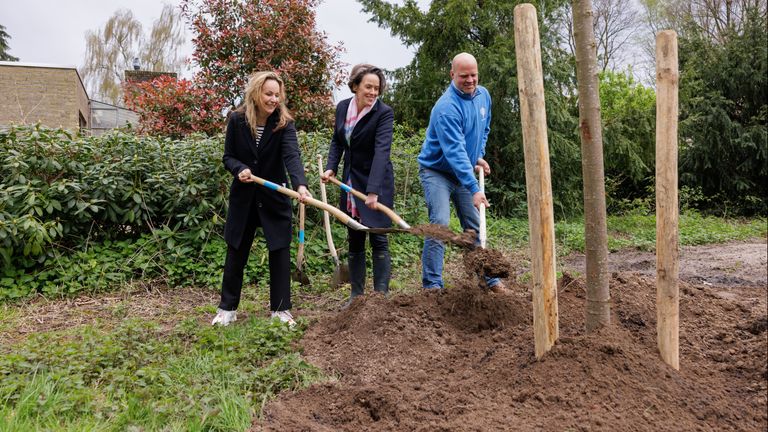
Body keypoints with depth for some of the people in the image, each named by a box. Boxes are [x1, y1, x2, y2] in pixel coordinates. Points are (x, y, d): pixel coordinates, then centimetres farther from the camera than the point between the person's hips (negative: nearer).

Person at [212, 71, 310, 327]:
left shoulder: (284, 124, -13)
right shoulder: (237, 120, -8)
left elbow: (292, 156, -29)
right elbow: (228, 156, 0)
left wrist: (300, 185, -47)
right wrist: (239, 169, -22)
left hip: (274, 196, -1)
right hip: (243, 196, 1)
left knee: (280, 250, 1)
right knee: (236, 251, 9)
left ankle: (280, 309, 15)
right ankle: (227, 308, 23)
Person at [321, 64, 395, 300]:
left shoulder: (384, 113, -17)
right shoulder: (342, 107, 0)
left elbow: (381, 151, -28)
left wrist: (373, 191, -37)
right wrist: (331, 168, -4)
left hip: (377, 183, -6)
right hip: (351, 182, 6)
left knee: (378, 239, -4)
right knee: (354, 240, 11)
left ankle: (381, 295, 4)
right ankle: (356, 294, 22)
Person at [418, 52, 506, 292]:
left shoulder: (483, 95, 1)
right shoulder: (447, 107, -26)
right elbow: (455, 152, -33)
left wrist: (479, 156, 8)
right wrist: (474, 189, -39)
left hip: (464, 173, 7)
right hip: (436, 171, -7)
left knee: (475, 227, 10)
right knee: (439, 224, -17)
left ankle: (489, 279, 20)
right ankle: (432, 285, -11)